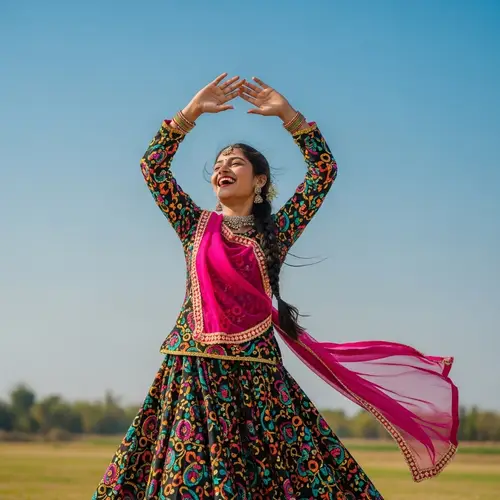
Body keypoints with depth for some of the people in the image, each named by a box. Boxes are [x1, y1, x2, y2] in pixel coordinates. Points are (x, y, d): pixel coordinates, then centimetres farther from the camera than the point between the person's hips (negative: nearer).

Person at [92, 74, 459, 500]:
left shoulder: (276, 230, 11)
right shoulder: (196, 225, 14)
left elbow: (325, 170, 5)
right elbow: (152, 166, 7)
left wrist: (287, 113, 1)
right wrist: (193, 111, 2)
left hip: (256, 374, 0)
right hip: (194, 371, 1)